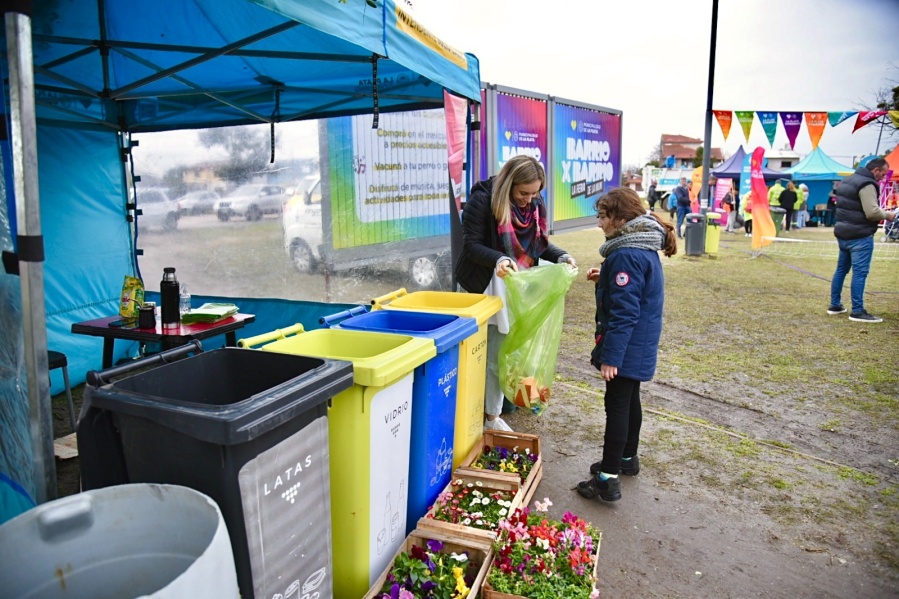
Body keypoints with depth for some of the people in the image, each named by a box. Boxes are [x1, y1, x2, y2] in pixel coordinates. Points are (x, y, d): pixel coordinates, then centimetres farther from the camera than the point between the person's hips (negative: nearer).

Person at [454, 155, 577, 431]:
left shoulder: (536, 204, 4)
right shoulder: (482, 200, -14)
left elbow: (541, 244, 12)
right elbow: (471, 245, -16)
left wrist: (562, 256, -7)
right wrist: (498, 259, -34)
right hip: (485, 287, -5)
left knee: (500, 355, 11)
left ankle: (493, 415, 22)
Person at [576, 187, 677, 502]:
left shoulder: (626, 254, -23)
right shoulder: (644, 247, 9)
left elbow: (623, 312, -26)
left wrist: (611, 355, -24)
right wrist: (605, 279, 5)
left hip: (627, 346, -10)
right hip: (640, 346, 10)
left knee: (617, 406, -4)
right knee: (630, 400, 21)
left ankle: (608, 479, 3)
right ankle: (627, 458, 36)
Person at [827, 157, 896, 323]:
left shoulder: (848, 180, 14)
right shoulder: (867, 184, -15)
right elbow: (872, 212, -23)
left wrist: (882, 214, 16)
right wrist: (887, 215, -4)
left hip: (843, 233, 9)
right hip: (860, 236, -9)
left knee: (841, 269, 15)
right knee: (860, 273, -7)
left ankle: (835, 305, 21)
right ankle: (857, 311, -5)